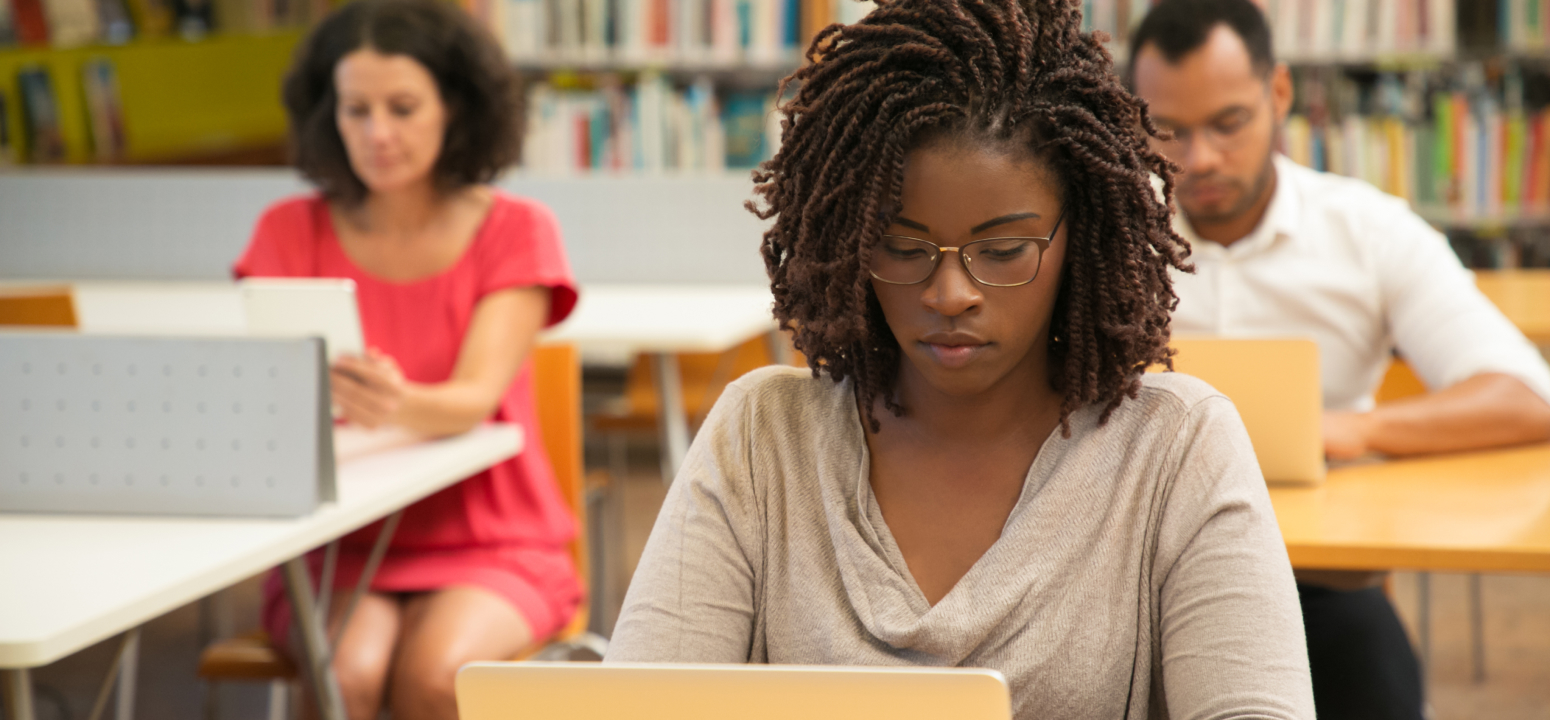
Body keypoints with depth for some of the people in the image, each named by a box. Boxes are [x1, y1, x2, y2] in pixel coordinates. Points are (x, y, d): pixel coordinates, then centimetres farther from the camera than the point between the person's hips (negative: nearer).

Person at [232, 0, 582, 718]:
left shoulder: (516, 230, -2)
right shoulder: (293, 231, 3)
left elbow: (476, 397, -17)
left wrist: (401, 405, -42)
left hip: (486, 545, -1)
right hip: (335, 545, 1)